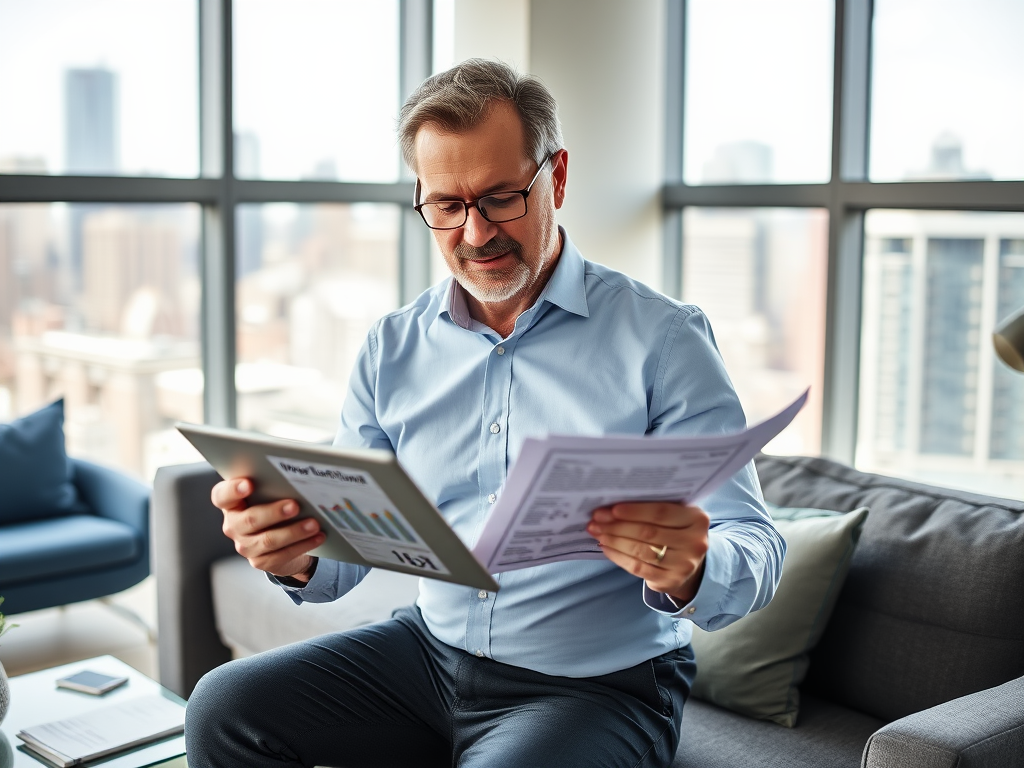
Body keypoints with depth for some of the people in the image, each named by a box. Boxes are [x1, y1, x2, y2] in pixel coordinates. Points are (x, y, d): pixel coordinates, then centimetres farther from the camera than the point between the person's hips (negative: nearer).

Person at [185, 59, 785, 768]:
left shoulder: (662, 338, -9)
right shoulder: (392, 349, 5)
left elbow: (755, 553, -12)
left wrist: (687, 574, -36)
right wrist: (294, 556, -21)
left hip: (601, 683, -4)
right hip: (432, 649, 5)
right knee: (222, 710, -11)